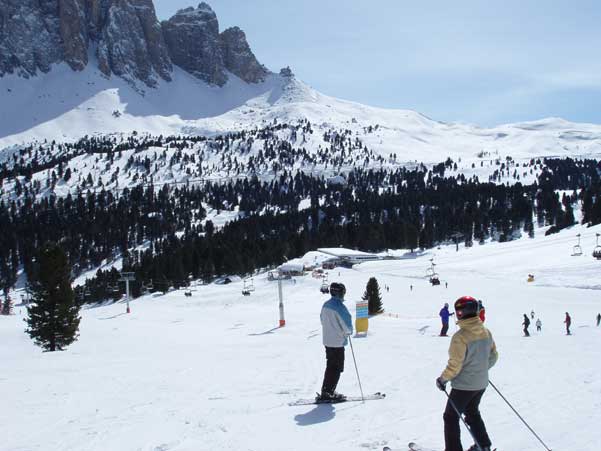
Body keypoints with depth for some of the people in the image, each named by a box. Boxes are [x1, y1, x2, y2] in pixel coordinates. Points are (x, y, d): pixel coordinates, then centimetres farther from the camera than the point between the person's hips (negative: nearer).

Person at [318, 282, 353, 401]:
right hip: (338, 342, -8)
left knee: (331, 367, 17)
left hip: (327, 341, 8)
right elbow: (347, 324, -20)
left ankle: (326, 391, 21)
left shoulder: (325, 305, 6)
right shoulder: (339, 306, -20)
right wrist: (348, 331, 1)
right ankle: (327, 393, 1)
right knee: (337, 368, 1)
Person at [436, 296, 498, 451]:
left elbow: (454, 365, -22)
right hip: (481, 384, 7)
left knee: (451, 417, 9)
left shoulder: (460, 336, -25)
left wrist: (443, 379, -7)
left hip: (463, 386, -7)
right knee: (472, 412, 28)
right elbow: (493, 356, 8)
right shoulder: (486, 332, -3)